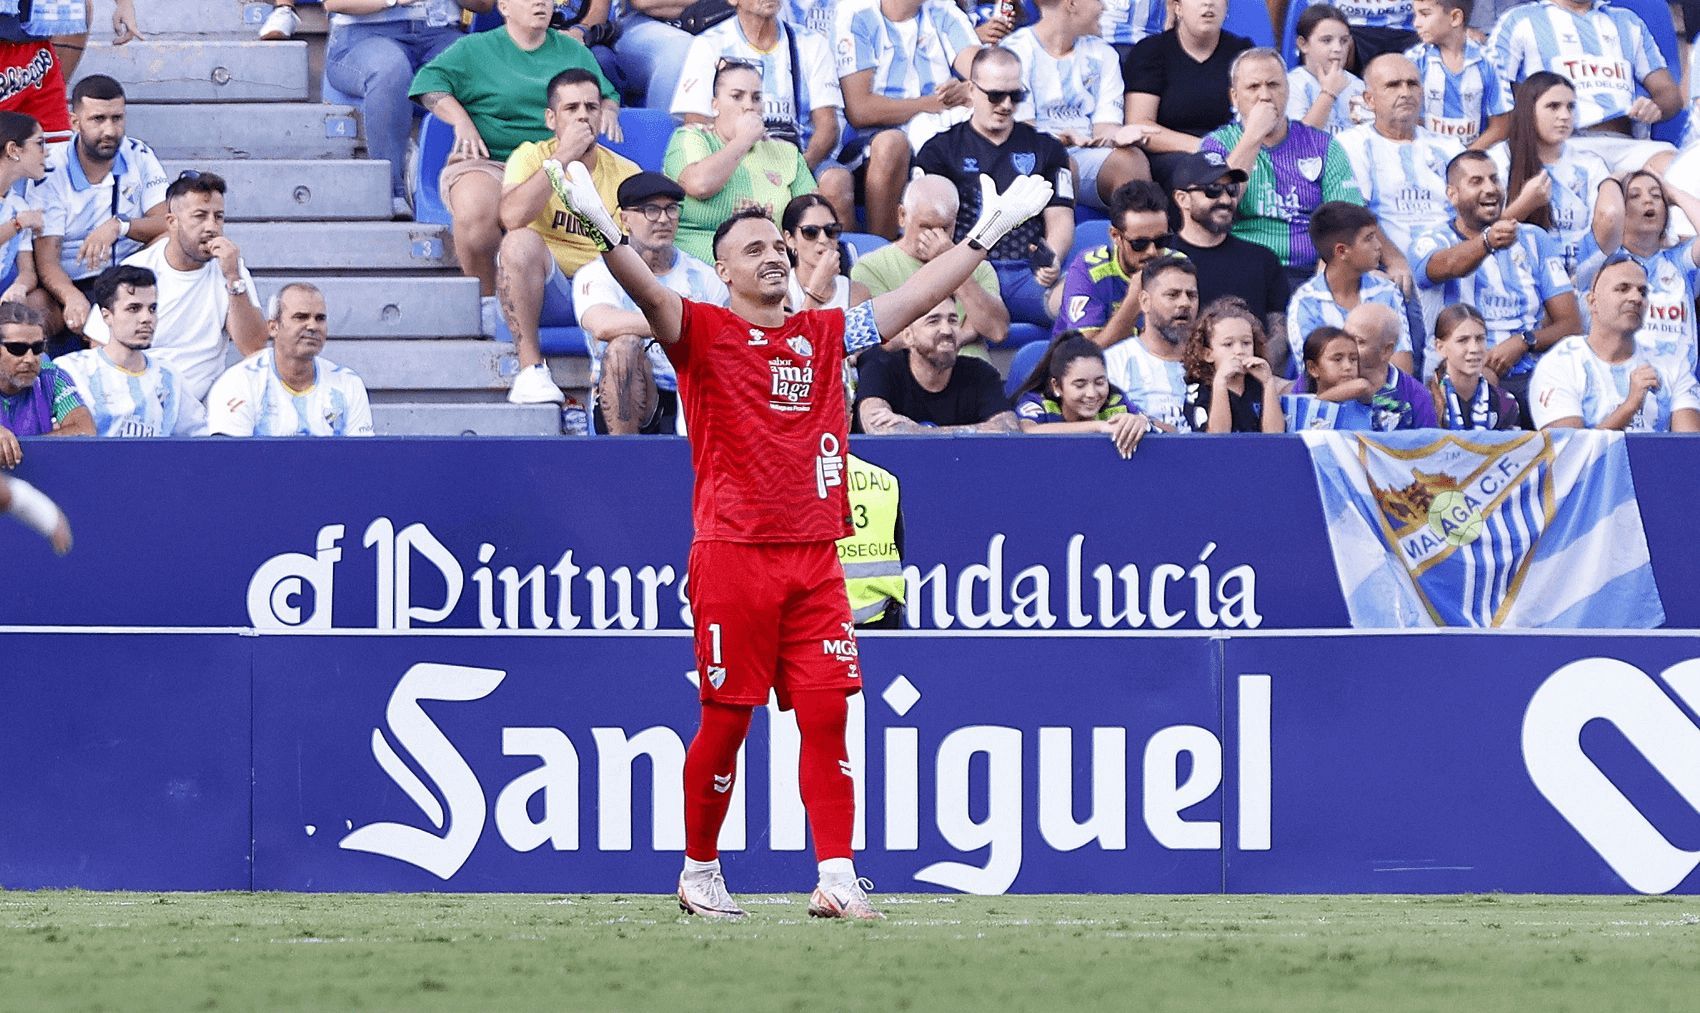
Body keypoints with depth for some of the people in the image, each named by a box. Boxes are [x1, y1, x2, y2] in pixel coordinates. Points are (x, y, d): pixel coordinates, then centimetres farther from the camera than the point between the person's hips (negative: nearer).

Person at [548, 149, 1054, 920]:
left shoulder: (825, 335, 15)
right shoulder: (703, 332, 1)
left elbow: (916, 296, 21)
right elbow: (646, 291, -17)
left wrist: (987, 233, 21)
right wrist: (603, 229, -35)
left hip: (814, 556, 4)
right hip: (733, 557, -4)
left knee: (827, 714, -3)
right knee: (727, 720, -1)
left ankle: (836, 879, -4)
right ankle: (699, 873, 14)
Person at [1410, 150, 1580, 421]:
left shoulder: (1535, 240, 16)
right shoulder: (1432, 244, 6)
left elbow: (1571, 325, 10)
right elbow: (1449, 266, -22)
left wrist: (1522, 343, -11)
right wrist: (1488, 242, -44)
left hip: (1526, 376, 3)